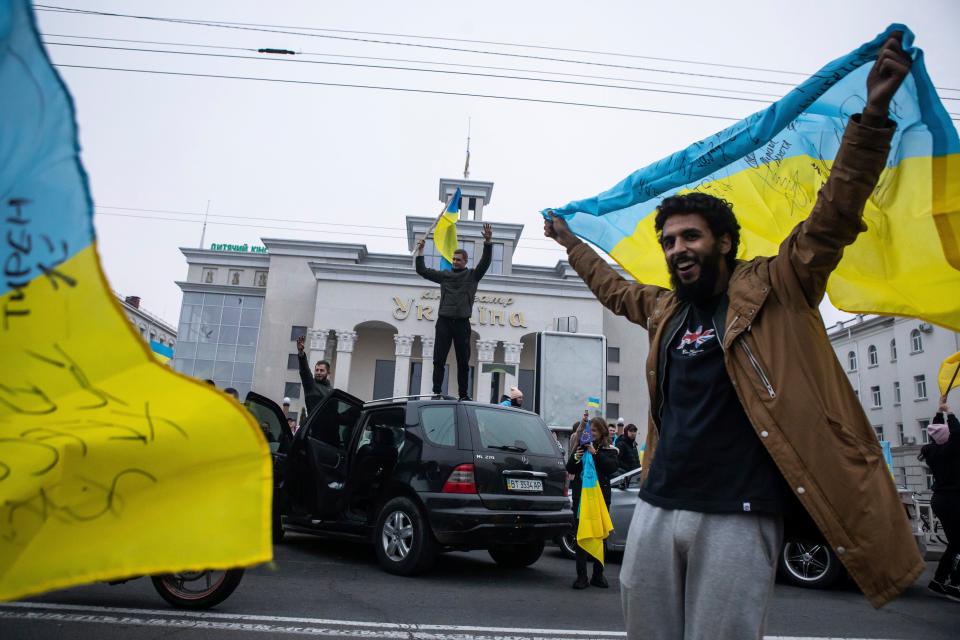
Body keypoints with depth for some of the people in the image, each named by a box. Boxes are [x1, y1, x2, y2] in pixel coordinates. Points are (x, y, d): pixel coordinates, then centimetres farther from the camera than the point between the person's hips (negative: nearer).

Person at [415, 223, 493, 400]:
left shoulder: (472, 275, 11)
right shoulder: (445, 275, 17)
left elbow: (485, 262, -3)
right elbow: (422, 271, 18)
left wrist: (488, 242, -16)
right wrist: (420, 251, 10)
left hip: (462, 322, -2)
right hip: (444, 321, 2)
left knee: (463, 361, 3)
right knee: (439, 359, -2)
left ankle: (463, 394, 8)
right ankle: (436, 392, 1)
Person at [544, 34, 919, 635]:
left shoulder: (772, 289, 2)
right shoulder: (664, 309, 16)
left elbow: (833, 218, -7)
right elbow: (614, 286, 34)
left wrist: (873, 116, -15)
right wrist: (569, 239, 44)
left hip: (736, 515, -5)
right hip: (656, 507, 5)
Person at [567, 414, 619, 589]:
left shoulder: (609, 450, 7)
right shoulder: (581, 446, 10)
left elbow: (612, 467, -12)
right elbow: (570, 470, 7)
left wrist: (595, 453, -19)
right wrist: (575, 458, -12)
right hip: (581, 495, 1)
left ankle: (598, 575, 15)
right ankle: (581, 575, 0)